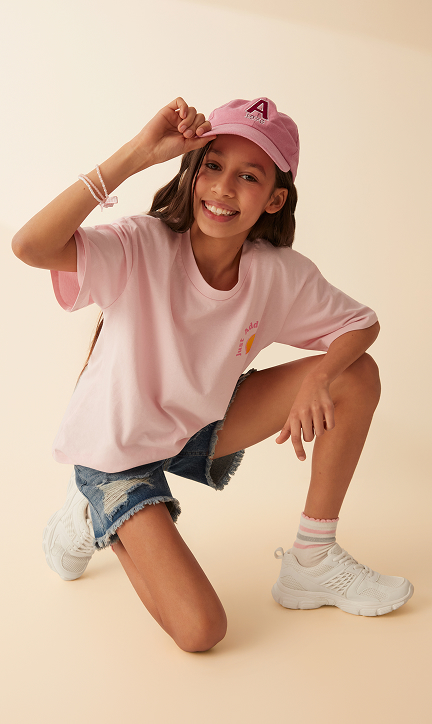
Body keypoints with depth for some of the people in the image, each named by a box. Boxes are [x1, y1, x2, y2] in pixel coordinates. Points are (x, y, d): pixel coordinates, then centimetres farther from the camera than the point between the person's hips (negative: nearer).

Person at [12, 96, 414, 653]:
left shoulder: (280, 273, -15)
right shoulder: (144, 247, -27)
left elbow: (361, 324, -1)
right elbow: (30, 245, -43)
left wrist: (318, 378, -23)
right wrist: (137, 153, -43)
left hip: (200, 426, 5)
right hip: (117, 446, -5)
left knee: (358, 377, -8)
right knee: (200, 630, -15)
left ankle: (312, 564, 2)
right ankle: (99, 520, 13)